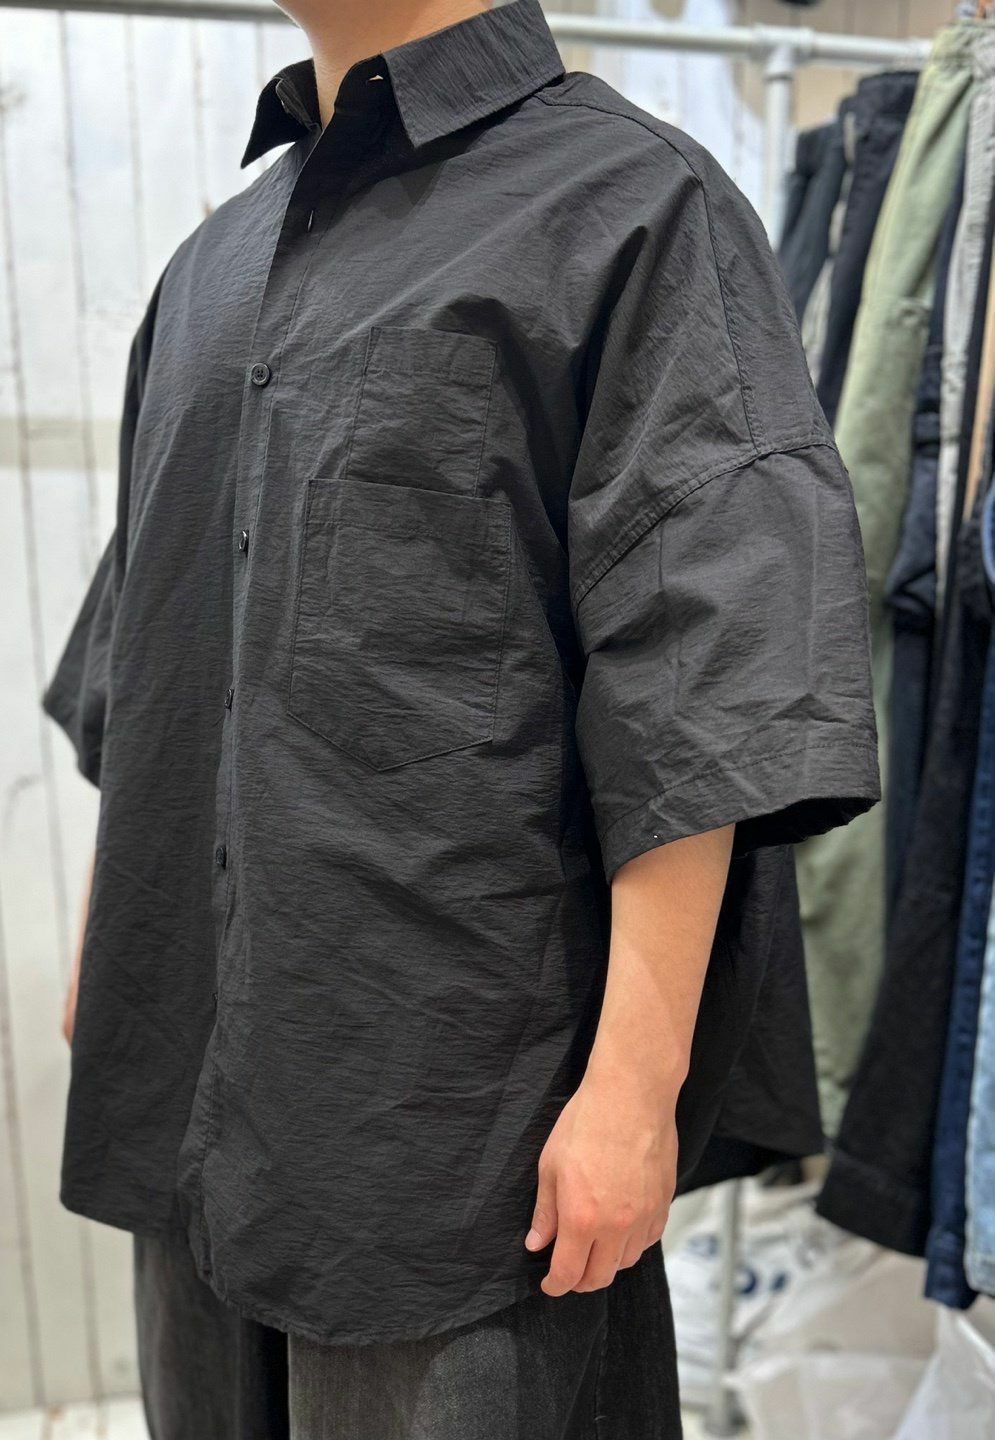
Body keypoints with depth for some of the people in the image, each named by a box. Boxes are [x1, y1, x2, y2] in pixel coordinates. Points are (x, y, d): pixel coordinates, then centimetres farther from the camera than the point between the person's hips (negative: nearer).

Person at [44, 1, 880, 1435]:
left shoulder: (639, 209, -6)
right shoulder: (213, 267, 14)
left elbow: (697, 703, -14)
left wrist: (637, 1082, -16)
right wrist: (104, 964, 20)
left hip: (466, 1104, -6)